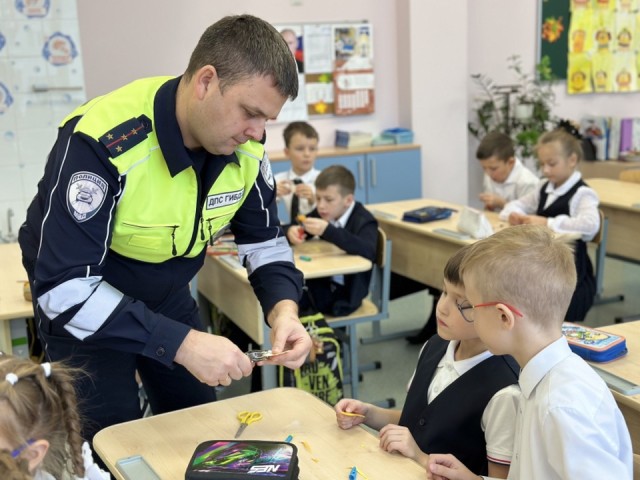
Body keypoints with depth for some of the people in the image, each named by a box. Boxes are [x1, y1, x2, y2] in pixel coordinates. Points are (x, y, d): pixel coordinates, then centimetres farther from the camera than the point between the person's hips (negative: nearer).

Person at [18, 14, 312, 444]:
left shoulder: (246, 148, -16)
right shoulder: (101, 142, -36)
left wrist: (283, 309, -25)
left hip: (166, 296, 6)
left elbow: (264, 239, -4)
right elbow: (64, 286, -38)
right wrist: (182, 343, -43)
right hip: (82, 301, -5)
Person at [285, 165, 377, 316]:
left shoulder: (364, 221, -15)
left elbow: (369, 251, -36)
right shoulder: (322, 213, 3)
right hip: (321, 281, 6)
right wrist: (291, 231, -19)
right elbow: (288, 229, 8)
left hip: (346, 292, -6)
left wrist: (328, 230, -43)